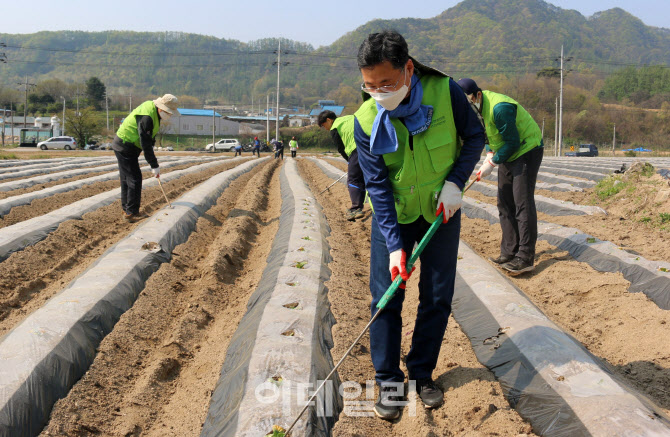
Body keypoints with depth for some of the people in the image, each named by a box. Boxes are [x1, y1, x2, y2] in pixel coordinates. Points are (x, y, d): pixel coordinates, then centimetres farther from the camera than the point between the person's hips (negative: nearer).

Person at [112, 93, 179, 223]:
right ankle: (132, 213, -6)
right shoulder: (146, 117, -28)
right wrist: (154, 165, -23)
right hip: (125, 147, -10)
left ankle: (127, 210, 23)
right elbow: (145, 144, -28)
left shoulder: (153, 109, 4)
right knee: (135, 178, -10)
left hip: (124, 146, 10)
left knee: (127, 178, 14)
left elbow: (149, 138, 14)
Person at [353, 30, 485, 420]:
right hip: (392, 216, 0)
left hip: (441, 211, 1)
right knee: (385, 298, -1)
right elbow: (377, 186, -18)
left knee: (438, 297, 4)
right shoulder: (366, 121, -19)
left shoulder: (445, 92, -20)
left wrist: (455, 182, -16)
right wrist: (394, 245, -24)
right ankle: (389, 380, 14)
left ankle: (422, 372, 22)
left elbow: (475, 135, -3)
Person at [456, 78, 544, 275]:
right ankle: (509, 253, 14)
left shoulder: (500, 108, -28)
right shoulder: (478, 107, 1)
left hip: (527, 150, -10)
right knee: (505, 203, 8)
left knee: (523, 203, -14)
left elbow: (513, 143, -24)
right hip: (508, 154, 10)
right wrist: (490, 154, -1)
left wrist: (492, 163, -19)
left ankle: (525, 258, -15)